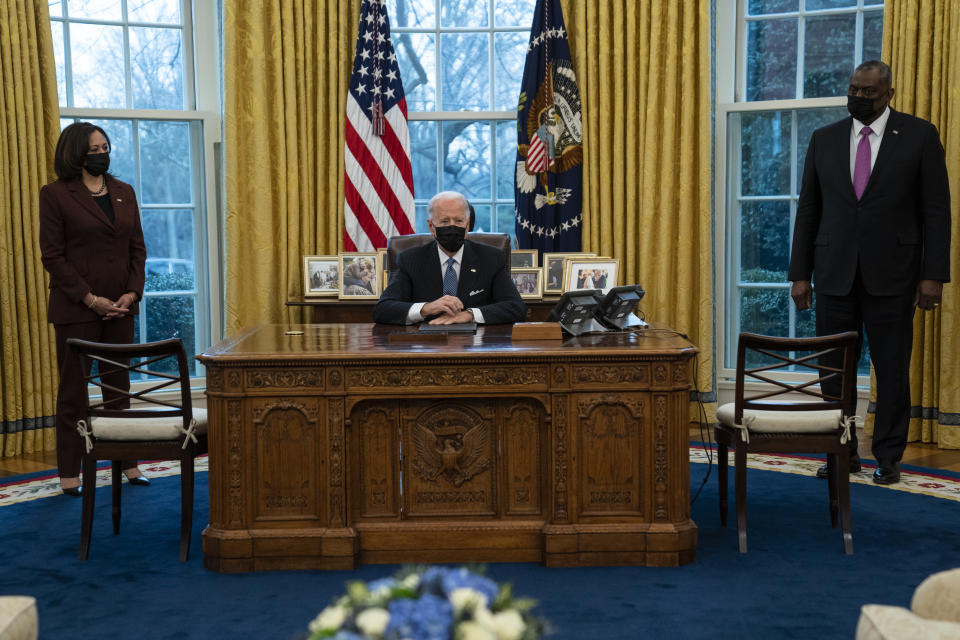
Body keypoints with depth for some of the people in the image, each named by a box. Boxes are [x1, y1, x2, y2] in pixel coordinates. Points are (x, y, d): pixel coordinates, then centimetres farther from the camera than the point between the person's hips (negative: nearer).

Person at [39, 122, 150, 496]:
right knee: (73, 389, 3)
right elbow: (52, 256, -8)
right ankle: (70, 473, 11)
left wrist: (132, 293, -4)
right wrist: (90, 299, -14)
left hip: (120, 307, 5)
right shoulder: (55, 194, -4)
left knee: (119, 385, 10)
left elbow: (138, 248, 10)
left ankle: (126, 463, 18)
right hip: (75, 310, -4)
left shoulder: (124, 193, 11)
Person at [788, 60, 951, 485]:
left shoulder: (919, 135, 1)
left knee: (892, 369, 3)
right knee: (834, 368, 5)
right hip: (835, 274, 3)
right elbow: (808, 210, 10)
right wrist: (800, 274, 5)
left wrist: (933, 274, -7)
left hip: (891, 274, -2)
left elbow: (937, 210, -1)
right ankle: (843, 453, 18)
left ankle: (888, 457, 16)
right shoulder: (824, 139, 9)